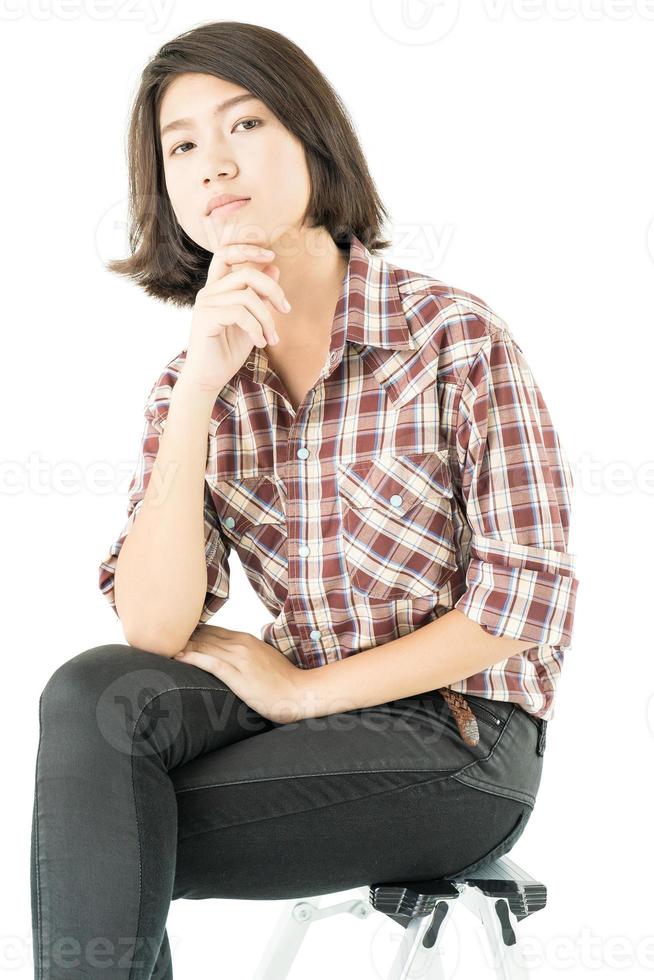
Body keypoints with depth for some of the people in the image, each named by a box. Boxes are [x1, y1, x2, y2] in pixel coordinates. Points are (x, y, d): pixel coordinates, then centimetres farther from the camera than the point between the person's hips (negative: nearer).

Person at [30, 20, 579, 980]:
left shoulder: (456, 336, -9)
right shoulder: (191, 382, 4)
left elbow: (526, 600, -11)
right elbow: (155, 628, -9)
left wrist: (302, 691, -10)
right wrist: (200, 389, -18)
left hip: (463, 743, -4)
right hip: (310, 713, 5)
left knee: (103, 846, -22)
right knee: (96, 695, -25)